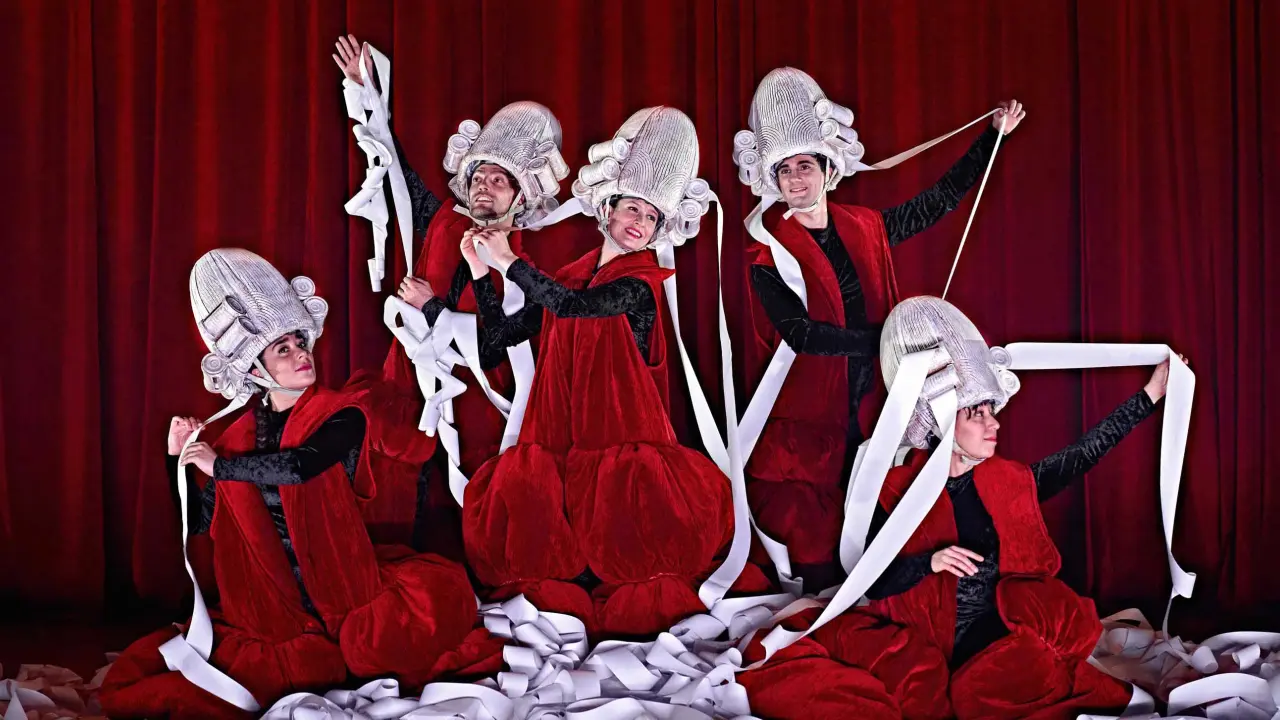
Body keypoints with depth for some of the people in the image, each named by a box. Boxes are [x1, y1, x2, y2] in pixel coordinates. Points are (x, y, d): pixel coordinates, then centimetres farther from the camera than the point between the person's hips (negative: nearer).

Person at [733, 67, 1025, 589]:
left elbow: (940, 201, 19)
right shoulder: (768, 252, -6)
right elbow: (799, 332, -16)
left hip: (868, 417, 4)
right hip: (804, 428, -4)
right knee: (816, 565, -4)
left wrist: (994, 135, 21)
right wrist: (885, 337, -14)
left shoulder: (865, 229, 8)